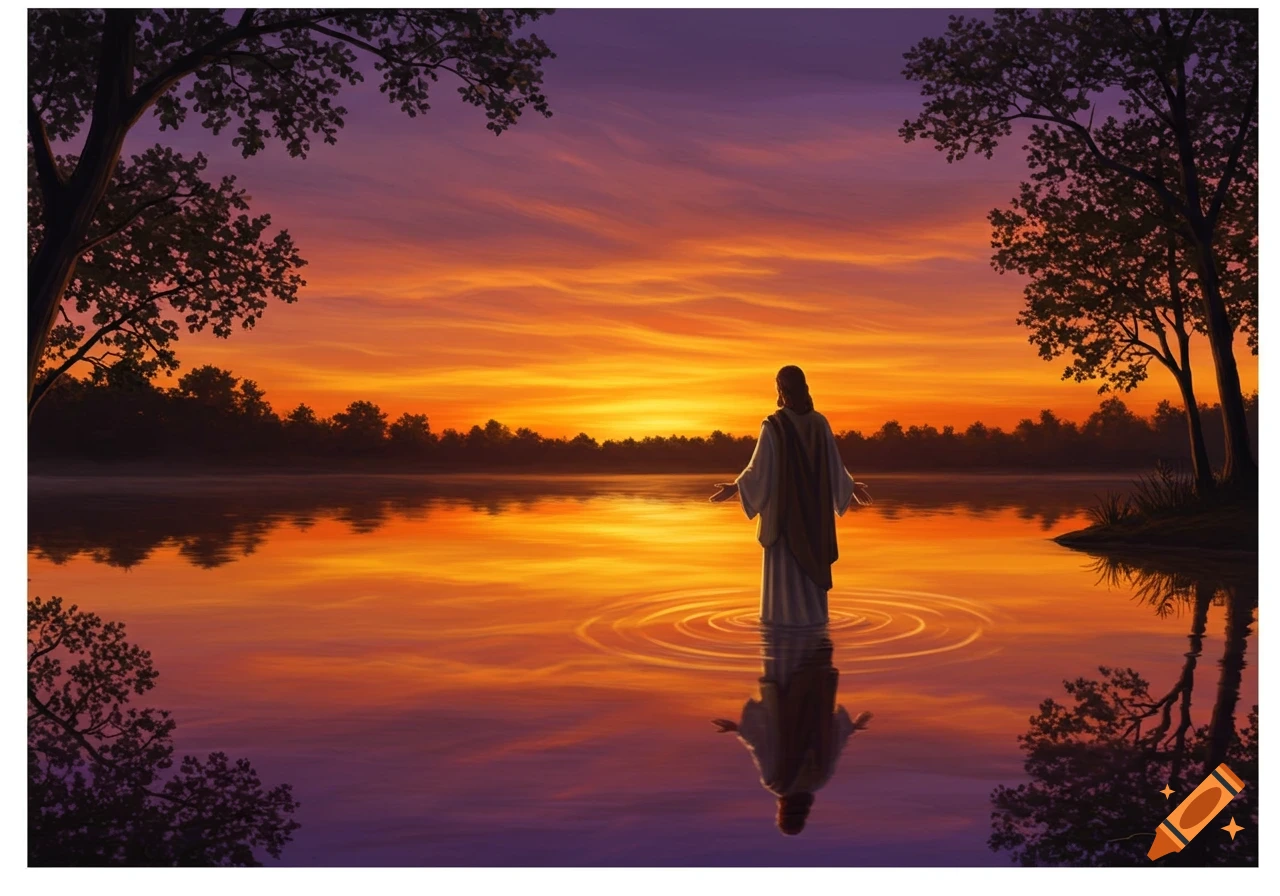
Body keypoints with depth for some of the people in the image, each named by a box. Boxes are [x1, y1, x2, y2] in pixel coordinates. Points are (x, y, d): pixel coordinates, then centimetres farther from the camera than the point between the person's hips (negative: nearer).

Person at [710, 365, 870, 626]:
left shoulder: (773, 424, -14)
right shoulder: (820, 422, 0)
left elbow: (760, 466, -15)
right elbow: (833, 463, 4)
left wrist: (736, 487, -6)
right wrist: (851, 485, 19)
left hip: (783, 503, -4)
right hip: (813, 502, 5)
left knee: (785, 562, 2)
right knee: (811, 558, 12)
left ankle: (787, 615, 4)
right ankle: (814, 614, 15)